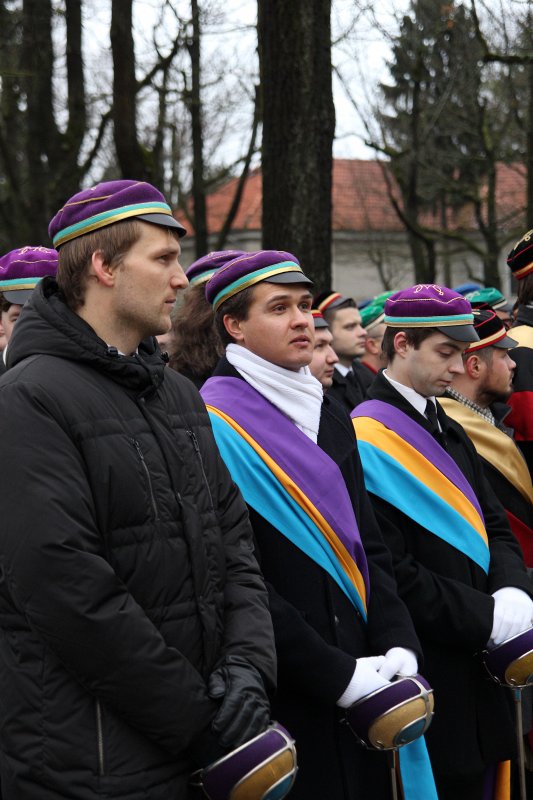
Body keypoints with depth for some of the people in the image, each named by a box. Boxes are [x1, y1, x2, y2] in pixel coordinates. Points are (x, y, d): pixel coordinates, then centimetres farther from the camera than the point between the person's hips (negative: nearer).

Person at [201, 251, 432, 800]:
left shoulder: (328, 414, 12)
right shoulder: (217, 423, -12)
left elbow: (367, 544, 11)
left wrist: (398, 646, -4)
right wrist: (338, 674, -18)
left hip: (359, 683, 7)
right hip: (280, 697, -7)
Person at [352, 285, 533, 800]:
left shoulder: (450, 433, 14)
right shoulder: (367, 442, -14)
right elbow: (392, 574, -19)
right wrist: (488, 618, -17)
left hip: (478, 670, 8)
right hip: (425, 676, -8)